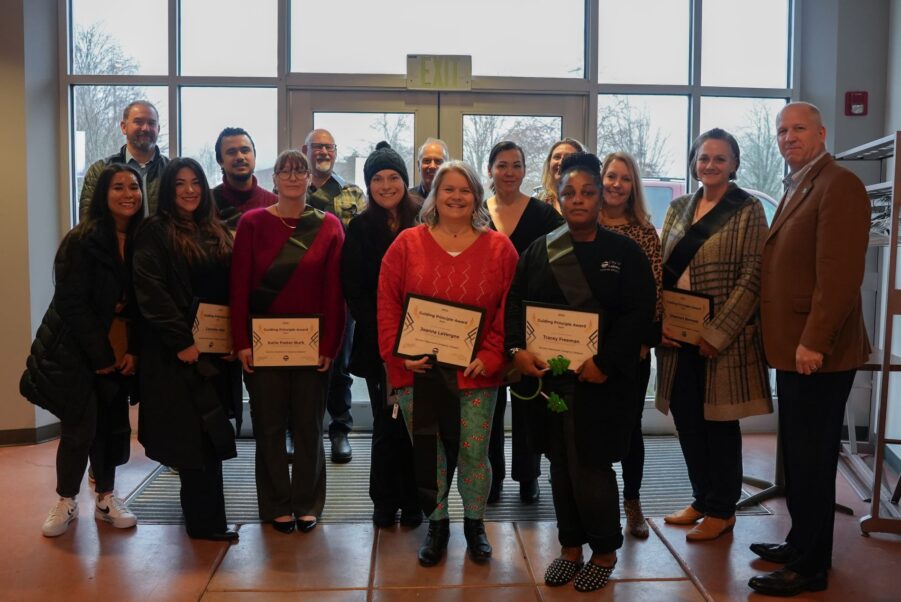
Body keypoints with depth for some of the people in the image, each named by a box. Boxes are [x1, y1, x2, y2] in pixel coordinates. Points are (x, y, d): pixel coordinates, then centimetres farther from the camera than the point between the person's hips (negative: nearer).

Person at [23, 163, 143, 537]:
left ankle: (106, 498, 22)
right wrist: (101, 356, -14)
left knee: (113, 425, 7)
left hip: (120, 350, 4)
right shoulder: (81, 241, -12)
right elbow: (72, 304, -14)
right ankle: (66, 502, 16)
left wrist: (133, 351, -6)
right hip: (76, 351, -4)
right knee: (80, 429, -2)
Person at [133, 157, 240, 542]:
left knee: (207, 434, 11)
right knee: (197, 435, -5)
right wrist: (182, 341, -18)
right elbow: (150, 293, -13)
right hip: (179, 351, -6)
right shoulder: (155, 232, -3)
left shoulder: (217, 232, 15)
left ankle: (201, 514, 24)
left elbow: (231, 289, 13)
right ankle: (205, 521, 3)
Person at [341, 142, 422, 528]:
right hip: (377, 343, 0)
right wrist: (380, 332, -7)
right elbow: (353, 289, 1)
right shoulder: (360, 228, 4)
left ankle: (412, 502, 20)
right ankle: (385, 502, 21)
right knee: (387, 422, 5)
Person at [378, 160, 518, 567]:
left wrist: (490, 357, -8)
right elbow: (387, 304, 2)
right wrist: (398, 352, -8)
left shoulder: (499, 248, 3)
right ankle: (437, 523, 29)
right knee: (427, 452, 9)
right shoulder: (407, 243, 3)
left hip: (476, 372, 0)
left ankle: (474, 523, 29)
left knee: (474, 452, 6)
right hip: (418, 370, 0)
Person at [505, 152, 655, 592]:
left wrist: (605, 362, -18)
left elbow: (639, 313, -8)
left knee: (591, 468, 2)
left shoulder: (625, 252, -1)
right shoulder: (538, 251, 8)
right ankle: (570, 546, 30)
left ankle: (604, 553, 24)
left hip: (601, 381, -3)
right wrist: (517, 349, -12)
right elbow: (514, 303, 5)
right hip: (547, 377, 3)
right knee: (561, 466, 12)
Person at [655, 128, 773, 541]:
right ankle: (701, 499, 29)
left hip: (724, 336, -5)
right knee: (686, 419, 12)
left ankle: (722, 510, 21)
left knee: (720, 422, 5)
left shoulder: (748, 210, -5)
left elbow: (751, 278, -11)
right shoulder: (679, 209, 11)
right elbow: (660, 270, 10)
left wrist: (717, 333, -16)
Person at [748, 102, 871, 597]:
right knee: (797, 455, 17)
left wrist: (813, 342, -22)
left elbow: (839, 274, -21)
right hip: (793, 347, 9)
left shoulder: (839, 186, -12)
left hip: (816, 351, -9)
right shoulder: (797, 187, 18)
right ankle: (802, 544, 30)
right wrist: (786, 340, 15)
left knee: (811, 460, -1)